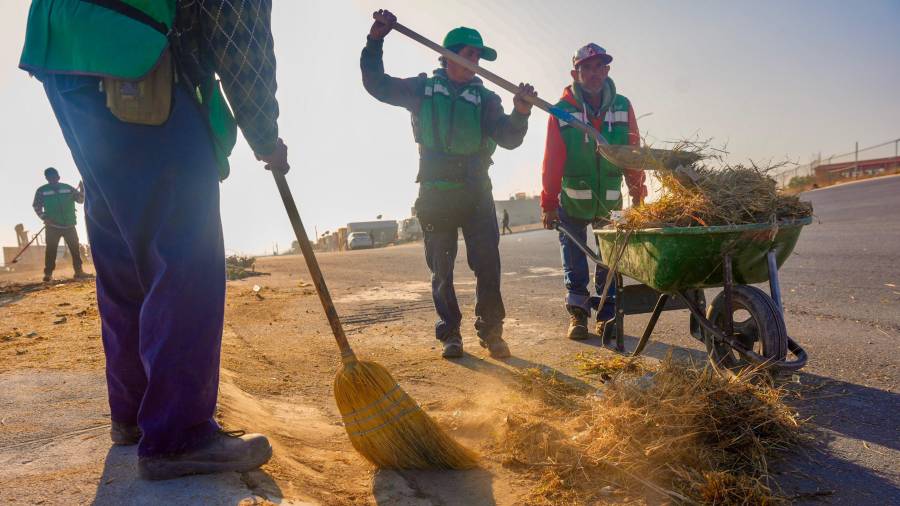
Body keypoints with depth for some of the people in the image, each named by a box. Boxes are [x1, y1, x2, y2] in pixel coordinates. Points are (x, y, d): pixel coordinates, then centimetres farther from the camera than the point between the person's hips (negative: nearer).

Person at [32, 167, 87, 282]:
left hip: (69, 225, 2)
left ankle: (78, 271, 10)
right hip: (52, 226, -2)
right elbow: (36, 206, 4)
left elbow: (80, 200, 7)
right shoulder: (42, 191, 2)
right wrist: (44, 218, -11)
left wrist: (82, 190, -12)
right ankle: (48, 273, -1)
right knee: (51, 249, -5)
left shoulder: (68, 188, 8)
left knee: (75, 248, 3)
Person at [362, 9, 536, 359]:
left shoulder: (484, 99, 7)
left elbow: (509, 139, -4)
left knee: (488, 264, -5)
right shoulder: (422, 89, 7)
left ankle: (491, 331, 8)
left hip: (476, 192, 1)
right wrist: (376, 40, -3)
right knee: (441, 268, 5)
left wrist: (520, 113, -25)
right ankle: (450, 334, 16)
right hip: (435, 193, 0)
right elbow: (376, 83, 8)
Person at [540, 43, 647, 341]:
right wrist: (548, 205, -10)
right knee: (575, 264, 7)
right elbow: (552, 161, -11)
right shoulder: (562, 110, -11)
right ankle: (578, 315, 19)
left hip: (610, 202, 2)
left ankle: (607, 316, 21)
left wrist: (638, 196, -1)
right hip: (572, 202, -2)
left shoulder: (622, 107, -3)